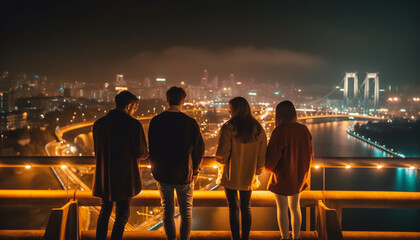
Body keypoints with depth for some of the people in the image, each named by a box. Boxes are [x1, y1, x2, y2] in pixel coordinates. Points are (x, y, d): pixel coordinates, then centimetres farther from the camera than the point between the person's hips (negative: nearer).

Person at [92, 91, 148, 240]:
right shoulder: (133, 124, -14)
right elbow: (141, 153, -12)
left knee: (104, 212, 23)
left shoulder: (99, 123, 1)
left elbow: (98, 150, 8)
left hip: (103, 178, 5)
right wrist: (145, 152, 11)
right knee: (122, 216, 11)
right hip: (124, 178, -5)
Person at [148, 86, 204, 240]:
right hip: (184, 175, -2)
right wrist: (195, 170, 7)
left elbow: (151, 147, 2)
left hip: (162, 174, 2)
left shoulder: (156, 121, -5)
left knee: (167, 210, 16)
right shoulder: (190, 122, -12)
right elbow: (199, 149, -6)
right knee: (186, 211, 13)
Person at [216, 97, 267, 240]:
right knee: (246, 208, 18)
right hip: (248, 176, 4)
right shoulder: (258, 129, -5)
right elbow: (262, 154, -1)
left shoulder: (228, 128, -17)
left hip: (231, 176, -3)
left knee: (233, 208, 10)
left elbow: (222, 155, -18)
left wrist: (220, 160, 5)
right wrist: (257, 171, 14)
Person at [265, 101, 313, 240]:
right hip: (299, 176, 6)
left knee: (282, 209, 10)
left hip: (282, 177, -6)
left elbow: (272, 157, -19)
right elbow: (310, 153, 5)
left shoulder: (279, 131, -21)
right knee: (295, 207, 20)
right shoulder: (304, 130, -3)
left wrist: (269, 167, 3)